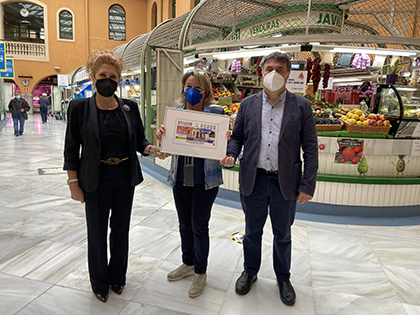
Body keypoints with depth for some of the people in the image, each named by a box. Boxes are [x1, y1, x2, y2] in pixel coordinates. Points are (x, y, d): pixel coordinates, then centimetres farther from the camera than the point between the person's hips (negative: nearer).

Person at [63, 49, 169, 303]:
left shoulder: (130, 108, 1)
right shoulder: (80, 107, -6)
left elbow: (140, 141, 5)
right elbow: (72, 149, -4)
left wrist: (153, 149, -16)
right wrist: (74, 184, -6)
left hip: (125, 179, 3)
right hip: (96, 181, -2)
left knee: (121, 229, 15)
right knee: (97, 232, 11)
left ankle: (117, 277, 38)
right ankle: (100, 283, 34)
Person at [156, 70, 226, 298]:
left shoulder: (215, 112, -5)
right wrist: (161, 135, -16)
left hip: (205, 180, -4)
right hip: (180, 179, 4)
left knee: (199, 226, 5)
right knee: (184, 224, 17)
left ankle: (200, 273, 27)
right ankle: (188, 264, 40)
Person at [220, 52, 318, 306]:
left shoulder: (301, 106, -2)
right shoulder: (248, 104, 4)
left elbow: (310, 148, -4)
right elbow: (237, 137, 9)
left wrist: (308, 185, -9)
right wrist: (231, 155, -13)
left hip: (285, 183, -1)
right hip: (254, 180, 2)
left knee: (283, 235, 16)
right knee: (252, 231, 18)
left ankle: (283, 278, 39)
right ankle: (250, 272, 41)